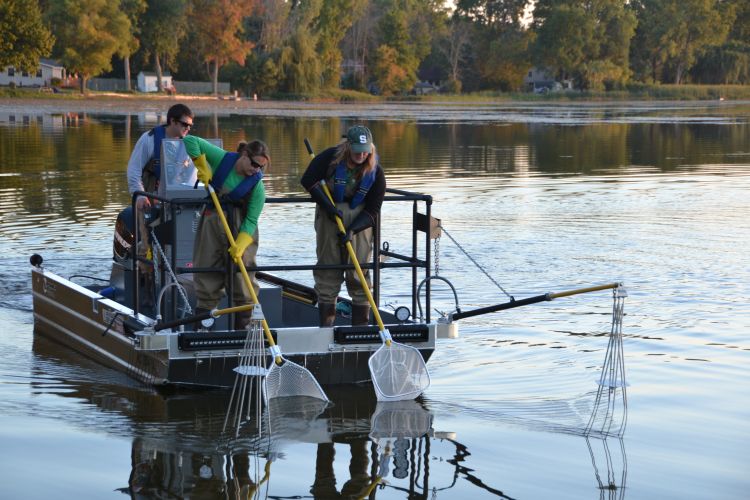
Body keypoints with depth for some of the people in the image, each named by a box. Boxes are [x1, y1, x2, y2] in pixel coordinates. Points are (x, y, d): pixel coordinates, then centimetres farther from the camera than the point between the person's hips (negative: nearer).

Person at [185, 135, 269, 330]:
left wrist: (240, 245, -27)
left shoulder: (257, 185, -15)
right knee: (207, 268, 5)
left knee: (242, 270, -5)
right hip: (212, 220, 2)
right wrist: (202, 166, -11)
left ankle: (244, 325, 3)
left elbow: (251, 220, -15)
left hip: (240, 225, -2)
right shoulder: (222, 159, -14)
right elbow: (190, 141, -12)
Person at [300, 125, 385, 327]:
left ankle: (361, 326, 5)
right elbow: (308, 180, -10)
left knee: (358, 273, -1)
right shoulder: (330, 158, -13)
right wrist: (327, 205, -16)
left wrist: (352, 230, -21)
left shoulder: (375, 172, -11)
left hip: (359, 218, 0)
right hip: (329, 215, 0)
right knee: (327, 271, 3)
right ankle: (326, 325, 9)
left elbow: (372, 210, -9)